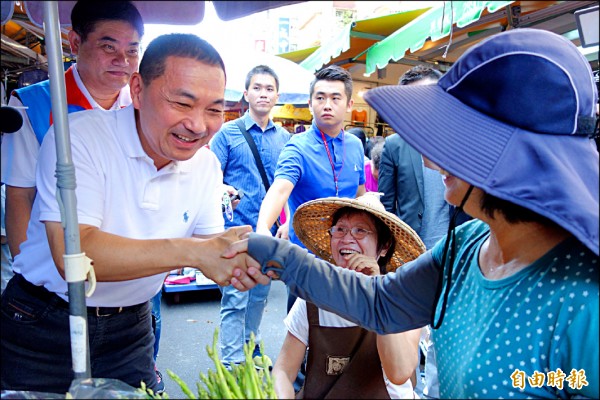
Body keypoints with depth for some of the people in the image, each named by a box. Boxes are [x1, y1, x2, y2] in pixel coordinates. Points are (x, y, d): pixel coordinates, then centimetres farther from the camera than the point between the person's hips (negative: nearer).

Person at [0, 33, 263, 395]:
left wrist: (241, 255, -28)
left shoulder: (206, 164, -4)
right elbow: (72, 254, -32)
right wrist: (191, 251, -39)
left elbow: (207, 240, -5)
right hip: (43, 327, -4)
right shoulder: (79, 136, -22)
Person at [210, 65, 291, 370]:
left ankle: (251, 348, 33)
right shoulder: (227, 133, -1)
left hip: (269, 231, 4)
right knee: (234, 299, -3)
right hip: (237, 230, -4)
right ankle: (232, 364, 8)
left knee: (259, 295, 15)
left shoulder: (284, 138, 10)